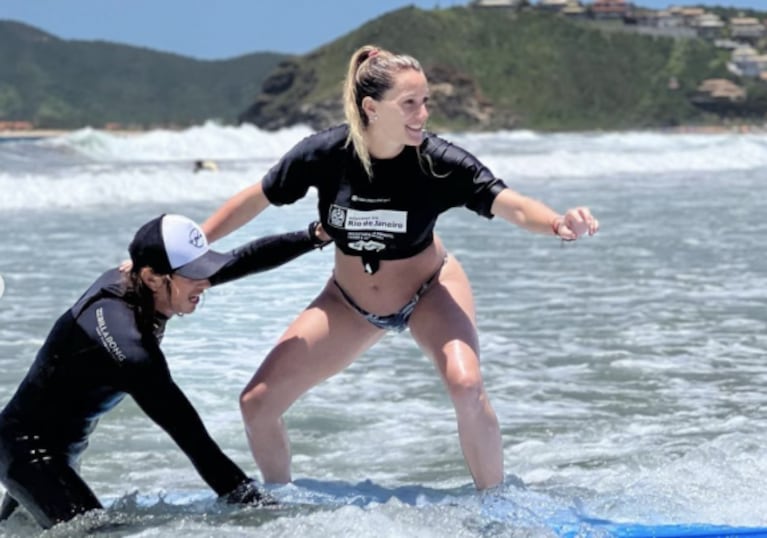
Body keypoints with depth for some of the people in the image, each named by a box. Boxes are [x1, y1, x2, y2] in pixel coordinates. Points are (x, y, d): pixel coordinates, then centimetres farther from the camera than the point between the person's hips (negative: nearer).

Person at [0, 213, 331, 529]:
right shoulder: (128, 342, -34)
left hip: (61, 447, 10)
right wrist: (257, 507, -39)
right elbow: (190, 435, -37)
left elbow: (244, 259, -1)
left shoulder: (128, 281, -9)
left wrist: (317, 234, -3)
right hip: (27, 449, -10)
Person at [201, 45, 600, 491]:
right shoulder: (326, 153, -25)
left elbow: (513, 206, -37)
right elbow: (253, 201, -10)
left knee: (466, 386, -29)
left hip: (429, 291, -2)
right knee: (257, 403, -3)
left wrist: (559, 223, -59)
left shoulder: (439, 162, -28)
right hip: (350, 301, 2)